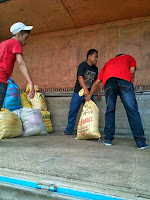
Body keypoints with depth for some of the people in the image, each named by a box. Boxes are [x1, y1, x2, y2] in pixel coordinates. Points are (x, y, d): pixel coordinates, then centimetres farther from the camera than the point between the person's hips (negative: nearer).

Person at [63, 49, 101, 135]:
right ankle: (68, 130, 18)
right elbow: (80, 78, -25)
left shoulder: (95, 69, 9)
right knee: (73, 111, 3)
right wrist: (85, 89, -39)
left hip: (88, 93, 5)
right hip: (79, 92, -4)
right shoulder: (82, 65, -11)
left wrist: (98, 92, 13)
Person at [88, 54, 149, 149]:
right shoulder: (129, 57, 36)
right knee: (132, 111, -2)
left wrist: (89, 96, 45)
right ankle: (141, 142, -2)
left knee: (110, 110, 12)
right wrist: (129, 88, 22)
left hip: (108, 81, 3)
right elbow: (132, 72, 14)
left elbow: (96, 83, 37)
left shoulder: (108, 63, 40)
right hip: (124, 79, -2)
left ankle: (108, 139, 12)